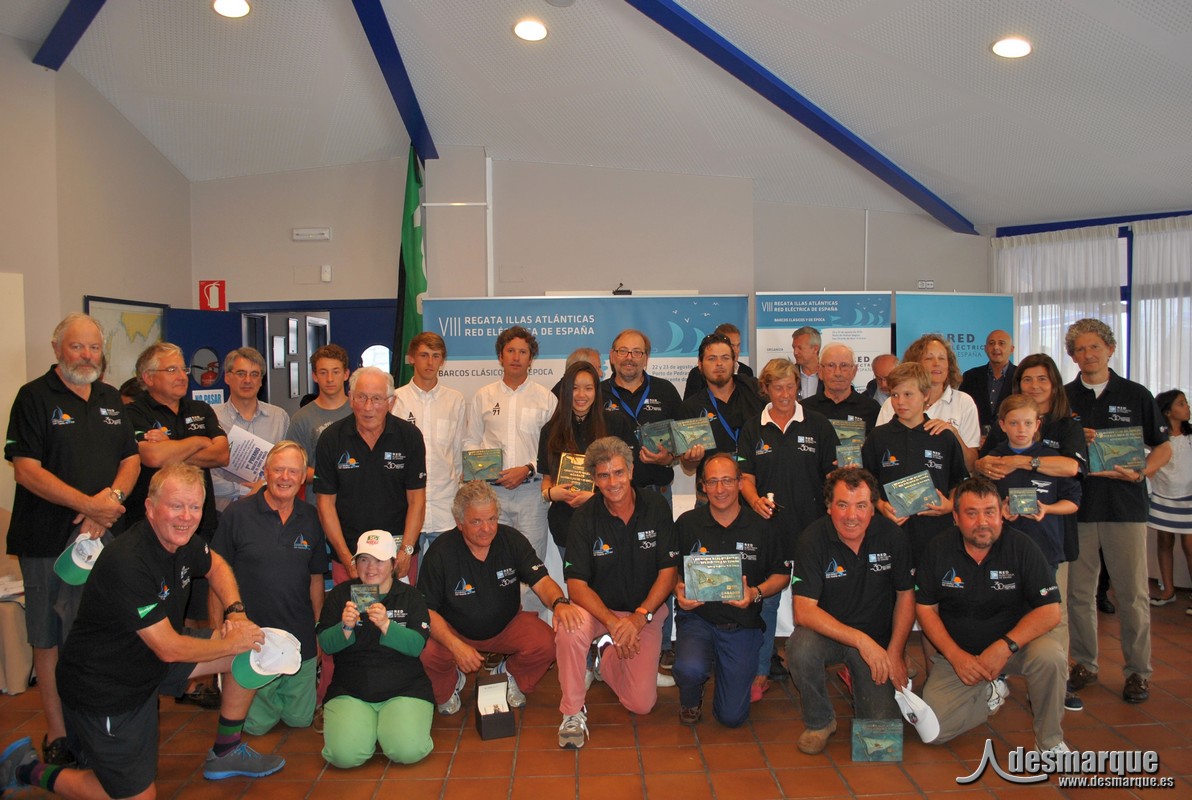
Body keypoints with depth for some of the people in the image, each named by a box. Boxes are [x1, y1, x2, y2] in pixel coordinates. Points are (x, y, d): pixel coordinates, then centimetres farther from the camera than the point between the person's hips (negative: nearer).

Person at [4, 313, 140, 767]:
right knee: (50, 636, 6)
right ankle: (57, 732, 17)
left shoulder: (111, 400, 13)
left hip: (107, 534, 5)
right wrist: (89, 505, -18)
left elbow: (131, 459, 13)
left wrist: (113, 498, -7)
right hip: (49, 539, -5)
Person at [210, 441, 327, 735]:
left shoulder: (310, 518, 3)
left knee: (300, 719, 10)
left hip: (301, 641, 3)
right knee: (256, 724, 7)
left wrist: (319, 631, 11)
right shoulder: (237, 515, -8)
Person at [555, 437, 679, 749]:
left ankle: (605, 660, 24)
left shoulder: (656, 508, -10)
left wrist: (639, 618, -20)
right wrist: (613, 621, -29)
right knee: (569, 628, -36)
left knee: (642, 703, -8)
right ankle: (572, 712, -13)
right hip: (597, 607, -1)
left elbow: (668, 572, -8)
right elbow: (576, 585, -15)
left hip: (646, 610, 1)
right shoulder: (585, 517, -12)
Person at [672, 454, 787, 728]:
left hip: (741, 625, 1)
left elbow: (781, 575, 9)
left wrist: (756, 593, -11)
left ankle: (720, 666, 32)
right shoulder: (687, 523, -2)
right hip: (697, 617, -1)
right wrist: (678, 590, -14)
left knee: (732, 716, -3)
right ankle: (690, 701, 7)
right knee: (689, 669, -33)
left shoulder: (760, 527, 0)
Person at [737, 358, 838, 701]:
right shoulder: (753, 429, 7)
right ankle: (762, 671, 14)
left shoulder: (818, 424, 4)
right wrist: (755, 500, -15)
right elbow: (746, 477, 6)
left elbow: (834, 473, 4)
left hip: (811, 525, -1)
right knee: (765, 598, 3)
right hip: (768, 525, 1)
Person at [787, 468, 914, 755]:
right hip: (827, 633, -1)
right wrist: (861, 640, -30)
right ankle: (819, 722, -6)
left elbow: (905, 597, 3)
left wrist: (895, 652, -7)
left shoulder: (892, 536, -10)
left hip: (877, 639, 2)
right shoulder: (813, 540, -18)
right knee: (800, 648, -34)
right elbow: (804, 612, -23)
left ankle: (855, 678, 23)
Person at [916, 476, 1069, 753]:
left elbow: (1049, 611, -15)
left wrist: (1005, 647, -27)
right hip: (958, 652, 1)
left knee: (1050, 656, -34)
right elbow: (926, 609, -2)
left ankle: (1049, 741, -8)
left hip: (1015, 641, -1)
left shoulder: (1021, 546, -12)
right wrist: (955, 656, -15)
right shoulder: (938, 549, -7)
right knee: (933, 729, -14)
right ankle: (992, 692, 16)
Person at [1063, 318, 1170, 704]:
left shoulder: (1136, 395, 6)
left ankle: (1137, 671, 14)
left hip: (1125, 505, -1)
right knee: (1079, 591, 7)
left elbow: (1163, 447, 8)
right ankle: (1084, 663, 20)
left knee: (1132, 593, 1)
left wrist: (1142, 472, -10)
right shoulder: (1063, 397, 7)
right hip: (1077, 505, 1)